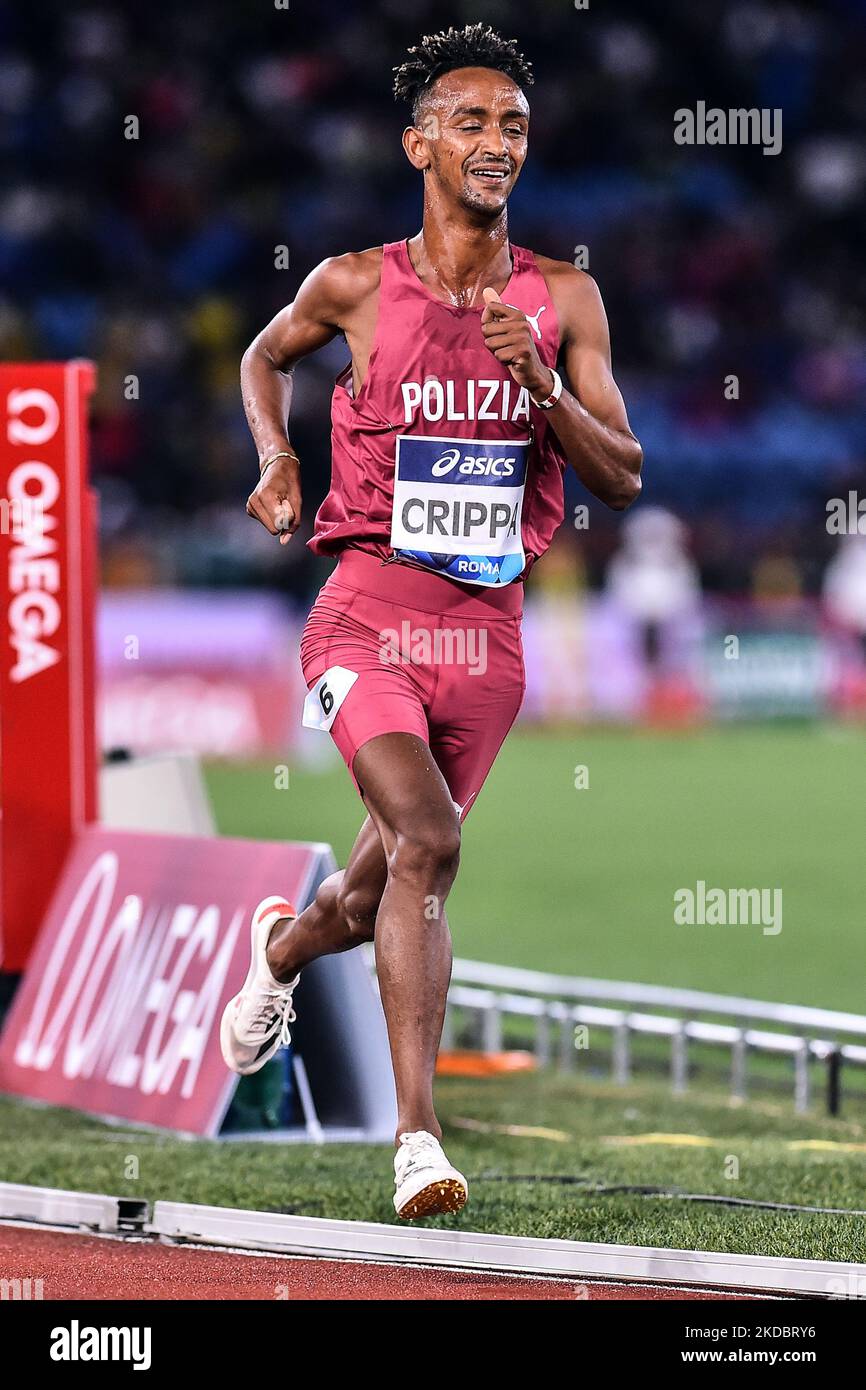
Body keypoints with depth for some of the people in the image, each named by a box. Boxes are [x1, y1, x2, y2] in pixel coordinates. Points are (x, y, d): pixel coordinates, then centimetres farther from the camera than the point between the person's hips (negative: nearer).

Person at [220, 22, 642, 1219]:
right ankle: (418, 1138, -26)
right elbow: (265, 357, 22)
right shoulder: (357, 286, 0)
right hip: (368, 614, -3)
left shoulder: (563, 299, 4)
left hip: (489, 626, 3)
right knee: (426, 841, -26)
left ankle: (284, 947, 52)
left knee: (378, 897, 15)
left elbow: (622, 480, 2)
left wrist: (542, 385, -14)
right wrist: (276, 459, 4)